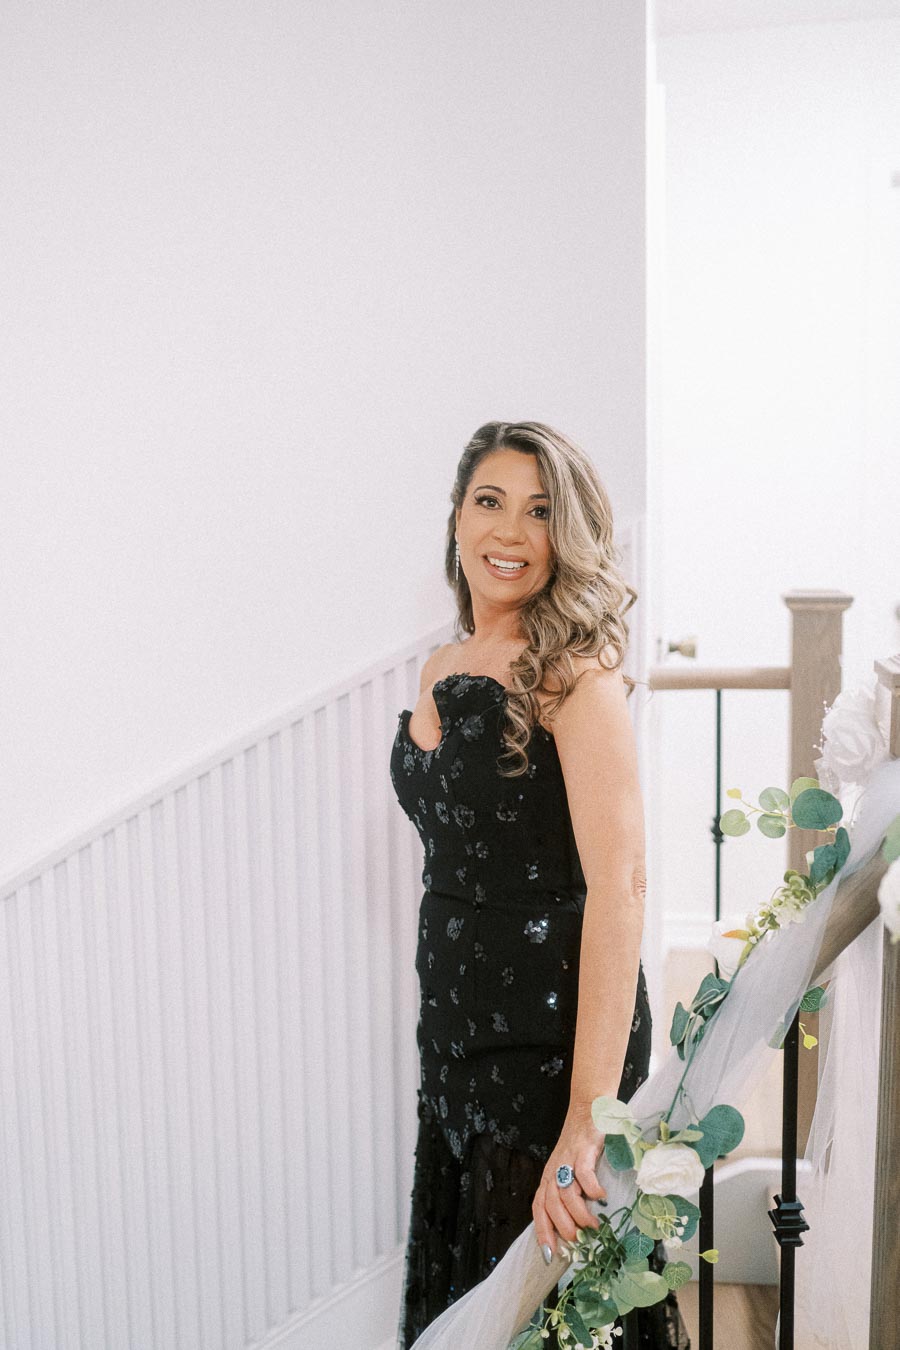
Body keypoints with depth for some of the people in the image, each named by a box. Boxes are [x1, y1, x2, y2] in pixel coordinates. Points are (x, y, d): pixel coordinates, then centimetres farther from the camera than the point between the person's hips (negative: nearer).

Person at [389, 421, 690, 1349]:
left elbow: (619, 885, -25)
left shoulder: (574, 674, -16)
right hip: (454, 1028, 7)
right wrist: (443, 1021, 10)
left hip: (549, 1033, -7)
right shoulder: (441, 670, 7)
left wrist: (586, 1118, -30)